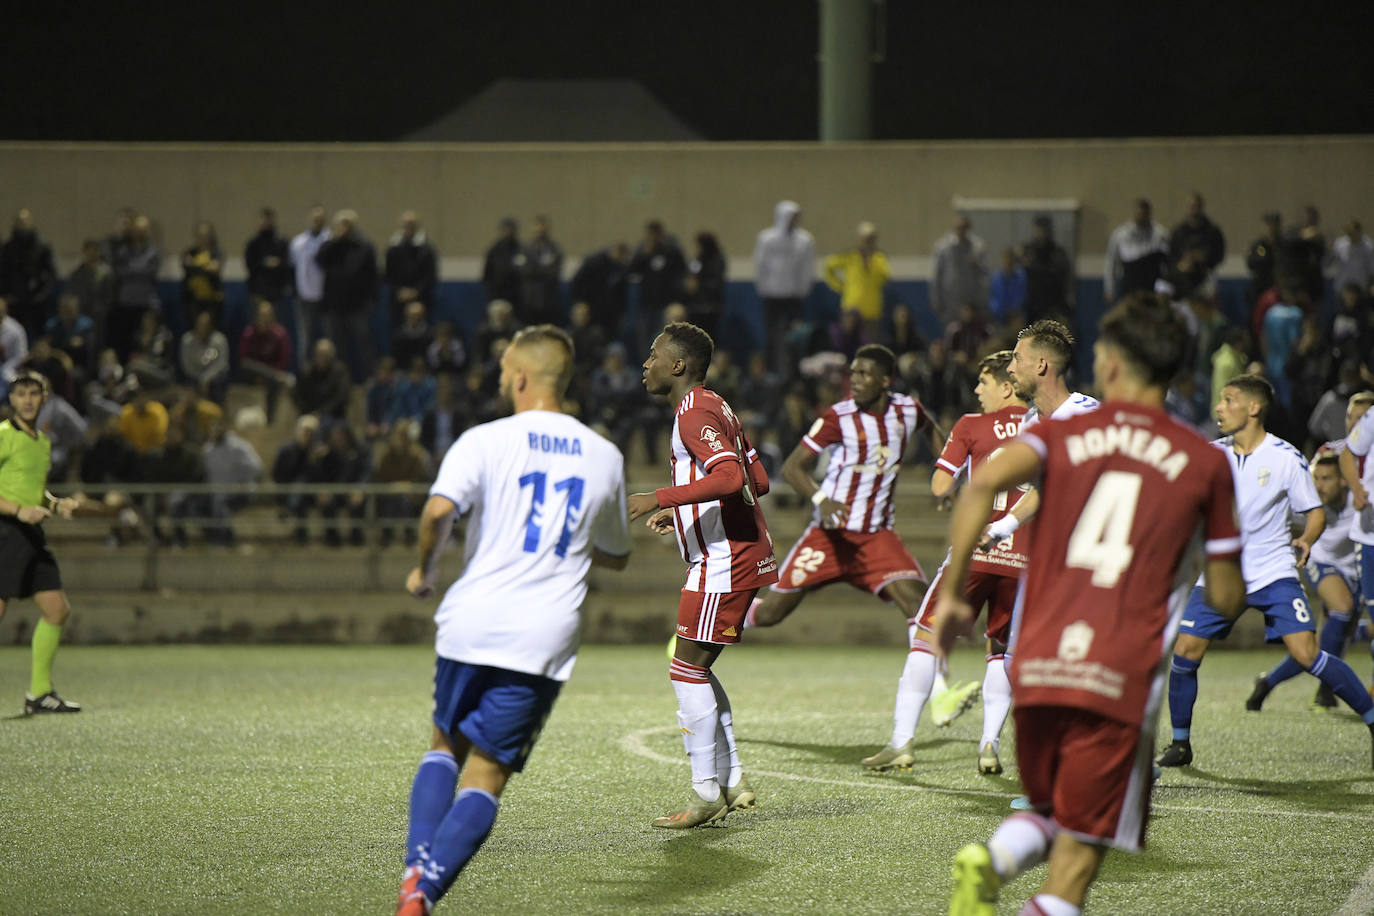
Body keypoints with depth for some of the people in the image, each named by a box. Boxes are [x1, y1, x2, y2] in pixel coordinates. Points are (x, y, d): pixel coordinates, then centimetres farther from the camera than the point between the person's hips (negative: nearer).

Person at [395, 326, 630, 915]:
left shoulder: (484, 441, -1)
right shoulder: (605, 457, 11)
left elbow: (438, 511, -18)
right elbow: (616, 556, 23)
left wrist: (425, 570, 0)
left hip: (471, 623, -1)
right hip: (544, 640, 1)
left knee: (445, 745, 21)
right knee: (485, 775, 3)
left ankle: (418, 867, 1)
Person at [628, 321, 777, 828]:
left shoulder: (695, 412, -14)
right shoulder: (715, 408, 18)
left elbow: (730, 477, -28)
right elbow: (759, 481, 20)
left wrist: (661, 498, -27)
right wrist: (681, 511, 24)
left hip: (723, 559, -11)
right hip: (742, 551, 11)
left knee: (687, 668, -7)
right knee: (696, 669, 14)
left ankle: (707, 794, -5)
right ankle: (732, 781, 14)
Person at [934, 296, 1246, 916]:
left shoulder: (1062, 434, 11)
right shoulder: (1205, 463, 9)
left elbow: (984, 484, -11)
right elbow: (1226, 599, 11)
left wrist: (952, 593, -4)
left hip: (1037, 663, 2)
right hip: (1120, 678, -2)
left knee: (1046, 814, 22)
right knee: (1079, 851, 5)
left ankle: (990, 860, -9)